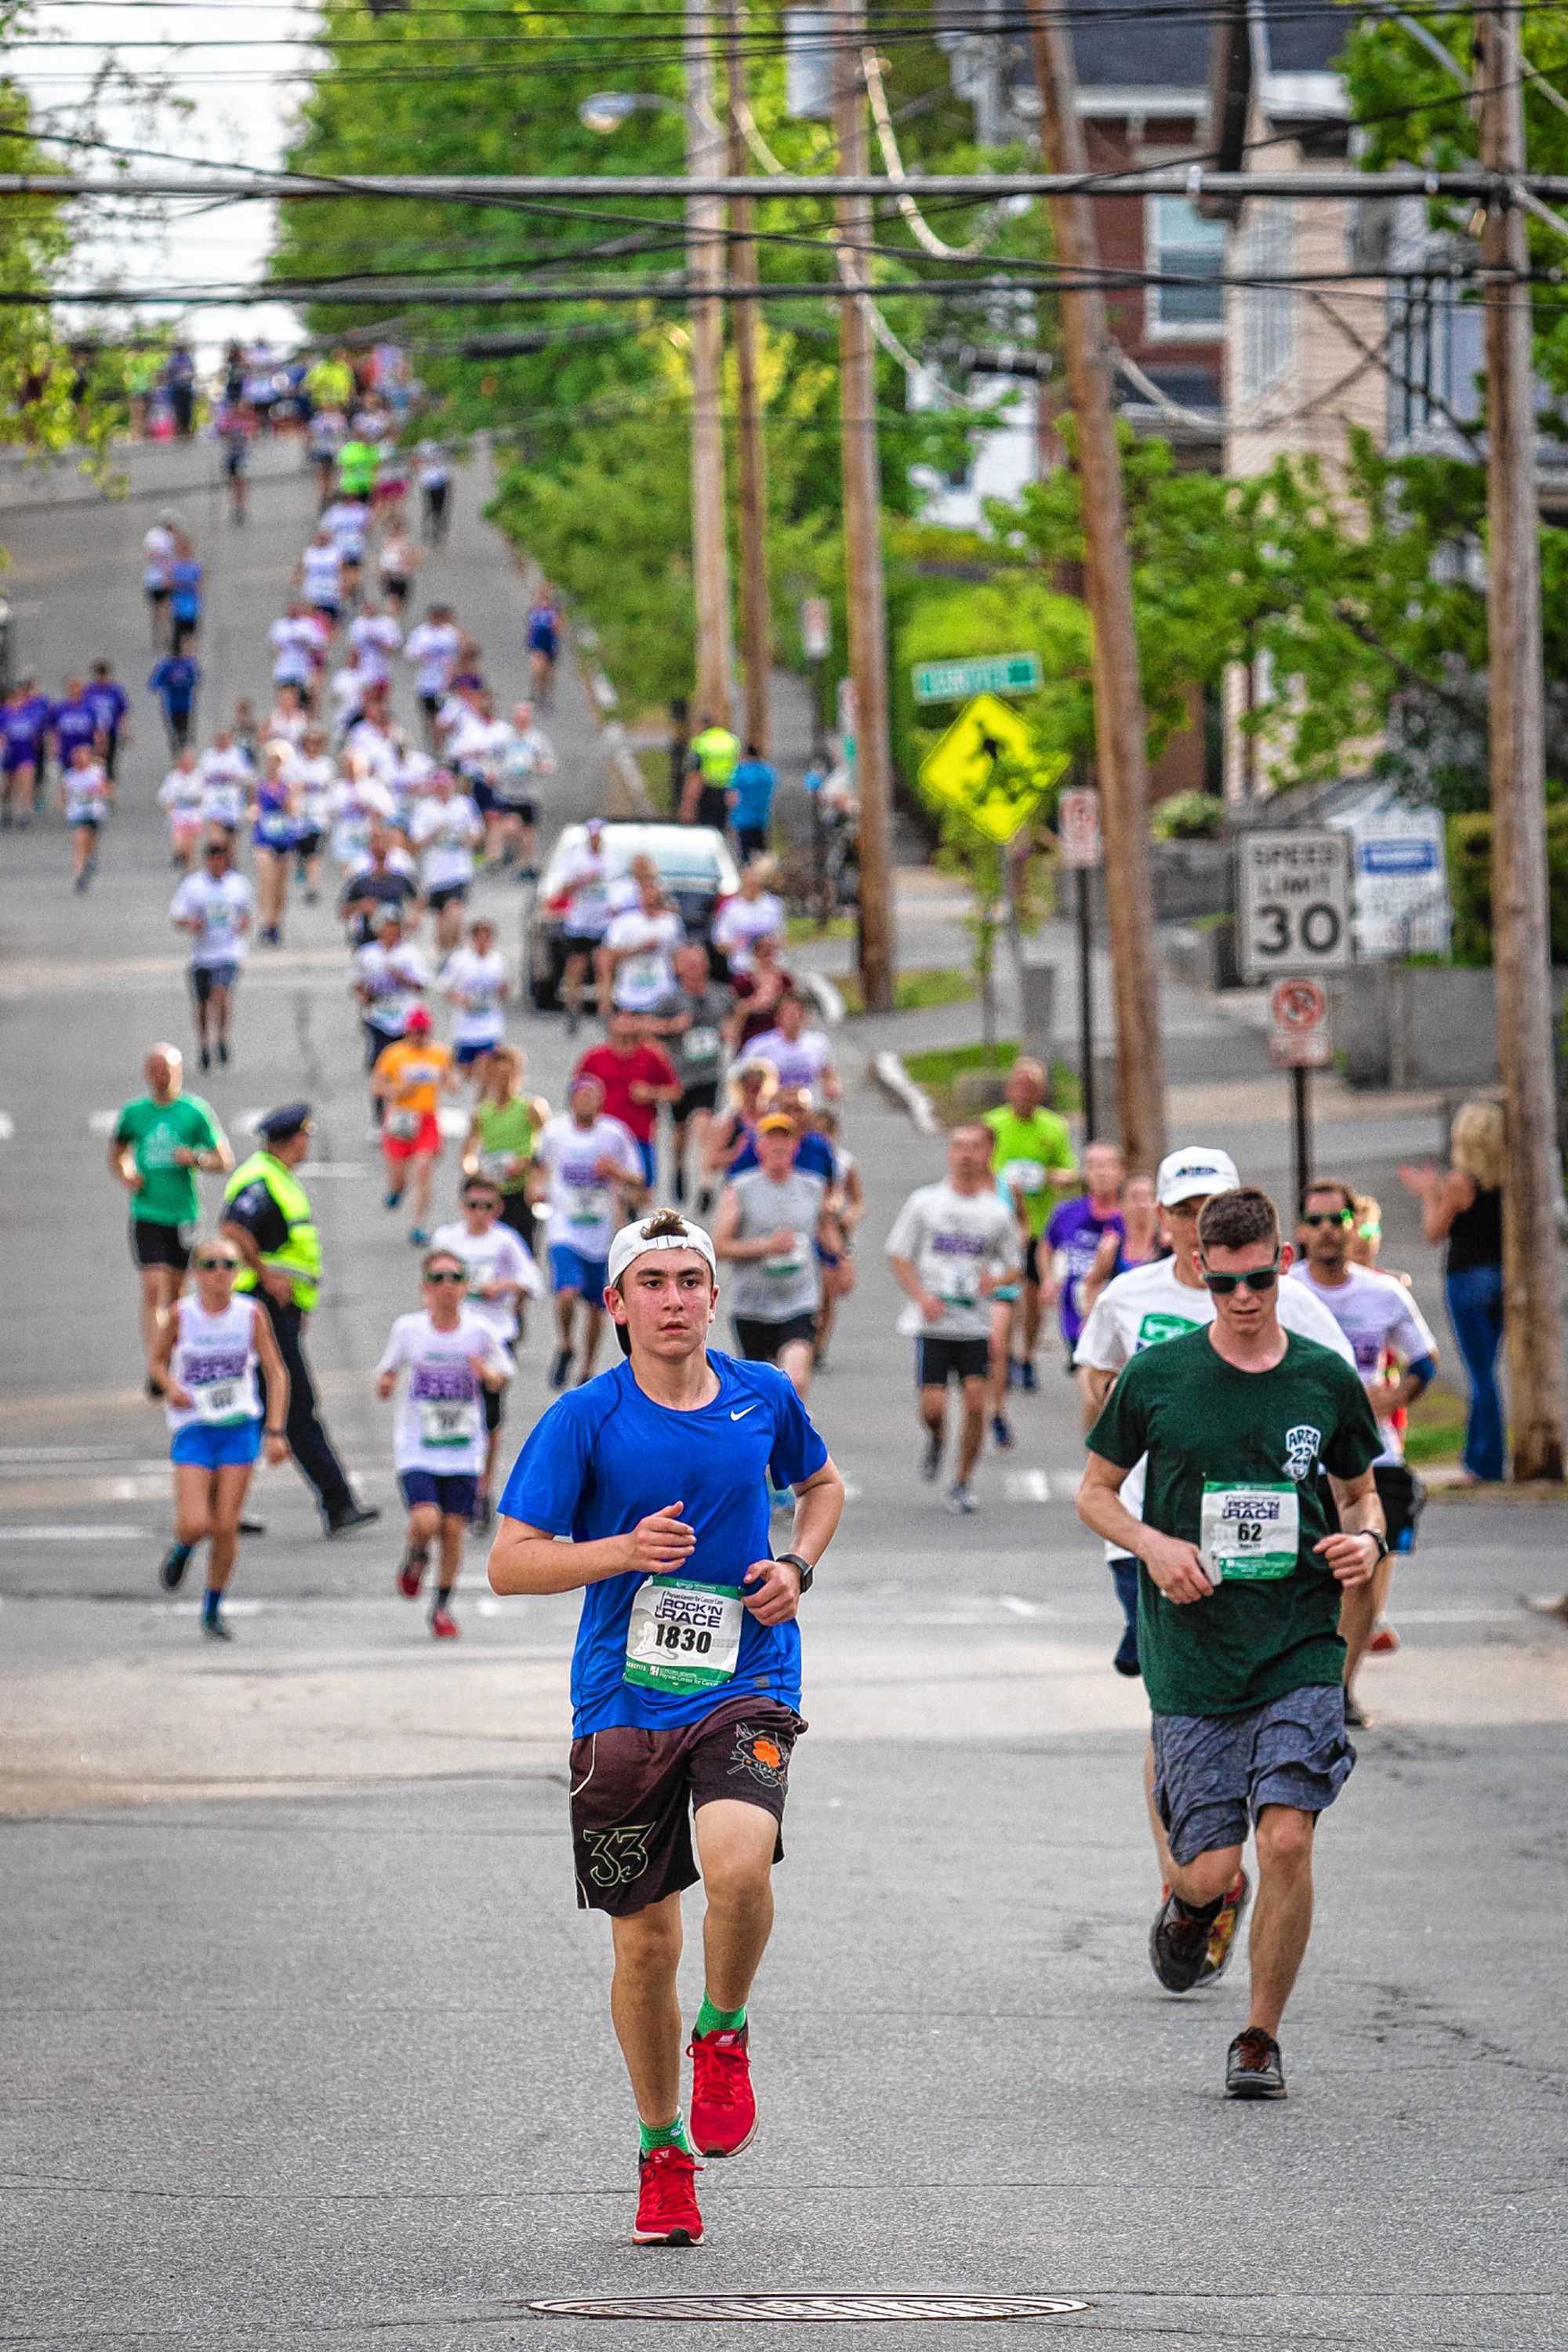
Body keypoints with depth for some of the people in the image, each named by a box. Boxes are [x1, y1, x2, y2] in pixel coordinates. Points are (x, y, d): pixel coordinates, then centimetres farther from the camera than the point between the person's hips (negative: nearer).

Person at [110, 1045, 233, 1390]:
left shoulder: (196, 1112, -2)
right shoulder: (134, 1112, 4)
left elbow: (225, 1162, 1)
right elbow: (116, 1155, 19)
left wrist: (195, 1159, -18)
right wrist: (125, 1177, -3)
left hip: (183, 1215, 0)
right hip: (146, 1215, 0)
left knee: (174, 1293, 12)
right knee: (153, 1291, -12)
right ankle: (153, 1370, -17)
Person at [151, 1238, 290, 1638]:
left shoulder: (251, 1314, -4)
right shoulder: (181, 1315, -6)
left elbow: (276, 1373, 1)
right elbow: (158, 1360, 10)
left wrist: (275, 1432, -6)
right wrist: (170, 1387, -12)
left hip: (240, 1427, 1)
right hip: (192, 1429, -1)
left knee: (227, 1527, -2)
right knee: (195, 1525, -14)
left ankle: (213, 1608, 17)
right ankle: (182, 1547, 24)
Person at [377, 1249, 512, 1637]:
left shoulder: (478, 1331, -3)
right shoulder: (408, 1329, -5)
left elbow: (500, 1379, 9)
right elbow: (388, 1369, 9)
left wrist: (488, 1373, -14)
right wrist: (384, 1383, -14)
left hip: (464, 1449, 1)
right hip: (417, 1449, -1)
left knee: (454, 1528, -1)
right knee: (426, 1521, -19)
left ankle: (442, 1606, 20)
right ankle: (416, 1557, 17)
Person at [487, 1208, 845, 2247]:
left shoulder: (765, 1397, 4)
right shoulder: (585, 1420, -4)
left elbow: (822, 1483, 24)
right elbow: (511, 1562, -4)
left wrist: (798, 1566, 5)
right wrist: (622, 1551, -19)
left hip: (746, 1687, 0)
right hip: (622, 1702, 0)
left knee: (738, 1861, -29)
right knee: (646, 1941, 5)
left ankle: (724, 2035, 1)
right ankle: (663, 2152, 24)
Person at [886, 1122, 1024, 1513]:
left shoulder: (997, 1212, 6)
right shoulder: (925, 1202, 1)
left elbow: (1014, 1265, 13)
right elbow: (898, 1254, 4)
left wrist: (996, 1279, -10)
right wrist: (921, 1296, -11)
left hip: (976, 1323, 1)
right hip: (933, 1322, -1)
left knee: (975, 1401, -8)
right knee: (932, 1405, -9)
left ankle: (963, 1483, 7)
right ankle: (936, 1439, 29)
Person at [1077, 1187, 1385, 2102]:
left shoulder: (1328, 1379, 4)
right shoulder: (1158, 1377, -1)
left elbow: (1361, 1491, 18)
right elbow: (1096, 1492, 10)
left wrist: (1367, 1538, -4)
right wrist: (1153, 1544, -9)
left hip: (1300, 1650, 0)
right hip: (1193, 1654, 0)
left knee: (1287, 1839, -13)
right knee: (1211, 1869, -2)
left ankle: (1262, 2036, 5)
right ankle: (1192, 1897, 38)